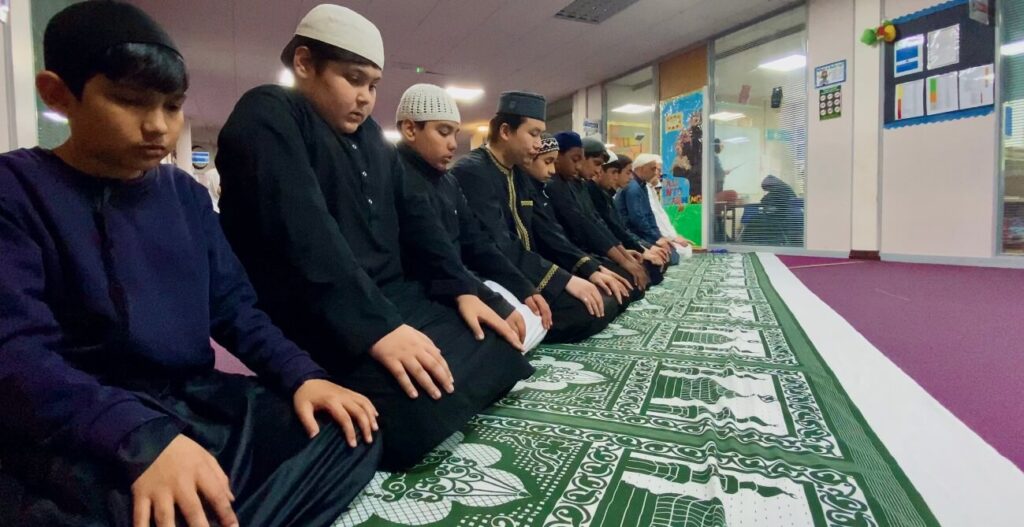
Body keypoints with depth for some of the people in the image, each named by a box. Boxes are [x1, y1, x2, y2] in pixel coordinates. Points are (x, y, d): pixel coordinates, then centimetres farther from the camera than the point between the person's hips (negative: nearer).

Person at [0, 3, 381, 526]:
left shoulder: (186, 194, 10)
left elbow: (233, 307, 10)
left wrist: (301, 375, -8)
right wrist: (145, 441, -33)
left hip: (196, 399, 6)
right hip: (73, 429, -5)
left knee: (351, 432, -10)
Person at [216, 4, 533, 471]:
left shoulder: (368, 133, 18)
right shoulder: (267, 117, -7)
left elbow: (413, 214, 14)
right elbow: (302, 233, -22)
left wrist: (462, 289, 2)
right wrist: (375, 327, -30)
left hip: (395, 298, 8)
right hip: (322, 323, -8)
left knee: (501, 352, -5)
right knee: (420, 414, -28)